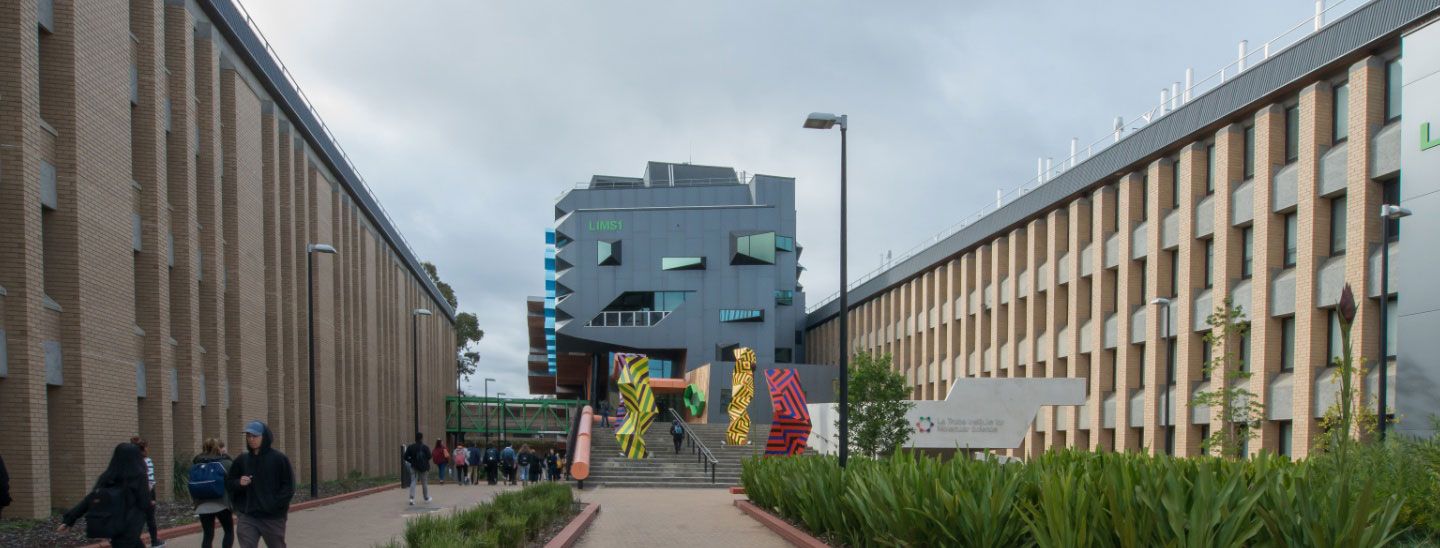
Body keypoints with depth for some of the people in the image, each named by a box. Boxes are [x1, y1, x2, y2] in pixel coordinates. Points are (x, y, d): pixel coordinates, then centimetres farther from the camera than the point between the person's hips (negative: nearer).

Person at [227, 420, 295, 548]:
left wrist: (276, 504, -16)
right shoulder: (242, 460, 6)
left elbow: (289, 486, -5)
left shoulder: (279, 458, -5)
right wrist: (239, 483, -9)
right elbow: (228, 483, 13)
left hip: (274, 518, -2)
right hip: (248, 517, 2)